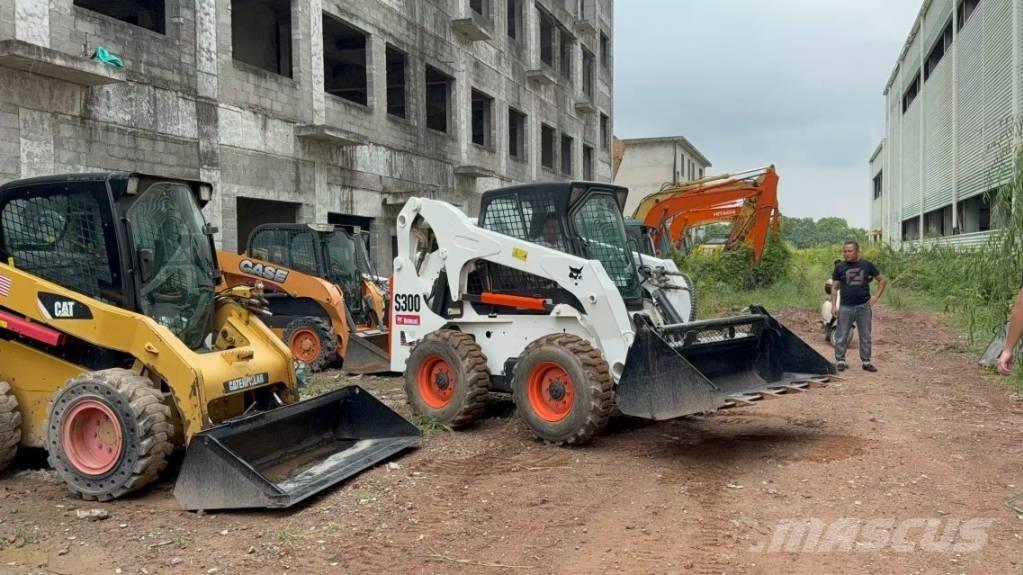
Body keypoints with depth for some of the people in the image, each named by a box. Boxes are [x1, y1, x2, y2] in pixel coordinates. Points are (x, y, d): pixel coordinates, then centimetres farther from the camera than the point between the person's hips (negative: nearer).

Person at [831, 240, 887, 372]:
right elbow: (834, 287, 4)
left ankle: (866, 361, 17)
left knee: (865, 336, 7)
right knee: (842, 336, 0)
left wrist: (876, 297, 2)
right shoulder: (840, 267, 2)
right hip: (845, 307, -1)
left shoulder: (867, 265, 3)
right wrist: (833, 305, -4)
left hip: (864, 306, 1)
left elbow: (882, 280, 12)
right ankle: (840, 361, 8)